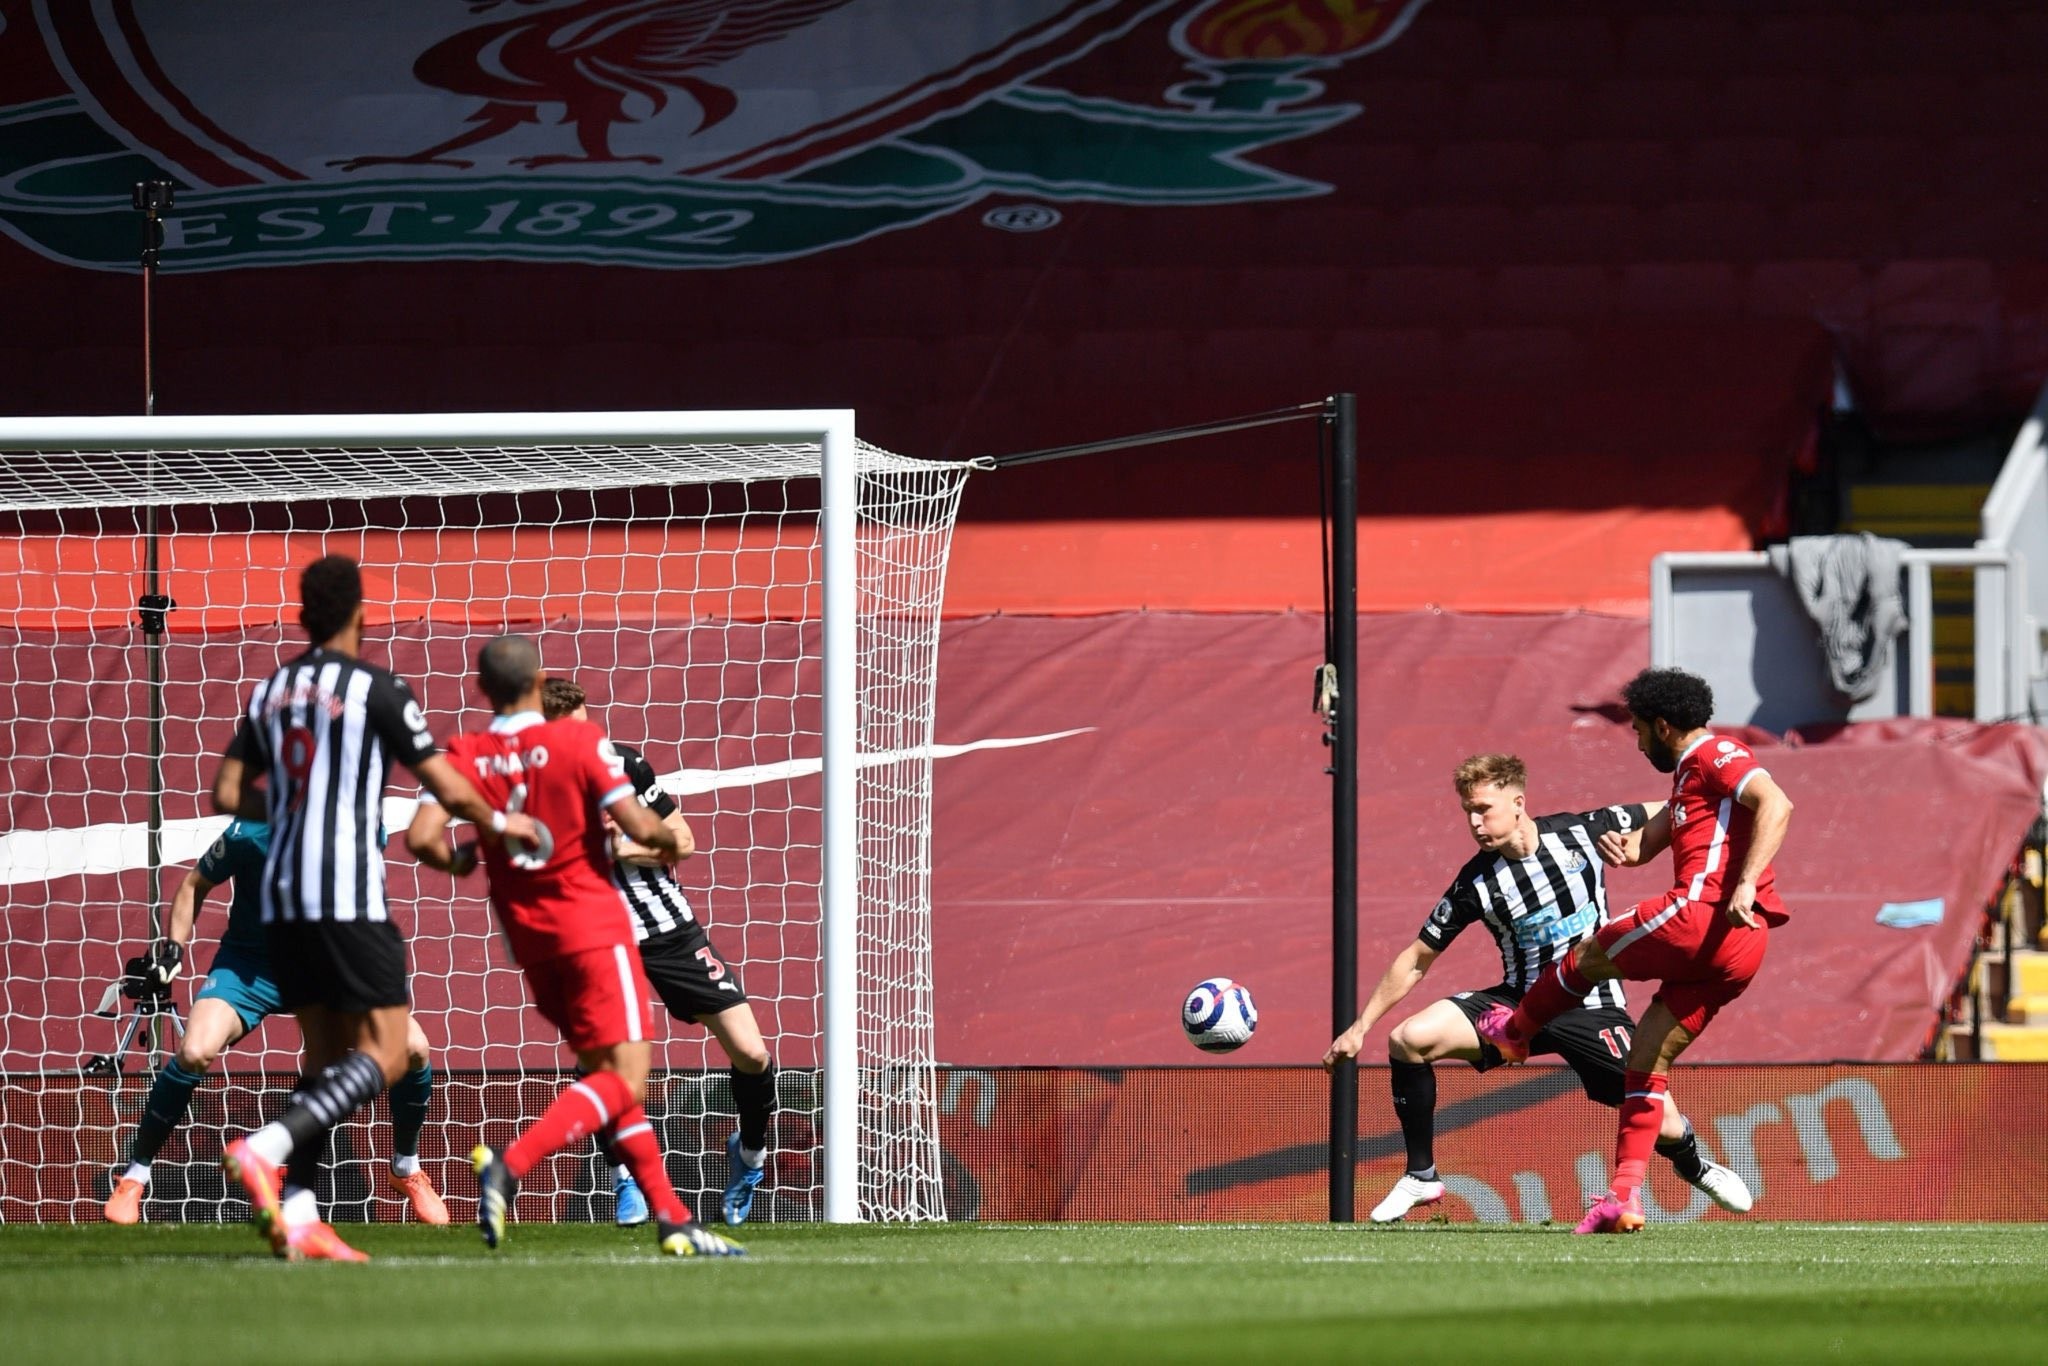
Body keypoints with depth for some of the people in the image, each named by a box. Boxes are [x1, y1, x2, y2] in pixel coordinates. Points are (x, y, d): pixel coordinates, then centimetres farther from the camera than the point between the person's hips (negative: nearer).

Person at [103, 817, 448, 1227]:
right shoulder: (251, 833, -23)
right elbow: (196, 885, -5)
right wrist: (173, 947, -13)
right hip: (250, 965, -3)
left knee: (413, 1047, -12)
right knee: (195, 1052, -28)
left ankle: (407, 1170, 15)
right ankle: (134, 1177, -8)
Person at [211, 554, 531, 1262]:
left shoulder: (269, 691, 12)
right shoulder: (377, 688, -6)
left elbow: (228, 793, 14)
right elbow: (448, 787, -4)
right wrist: (499, 822, 15)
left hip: (282, 894, 7)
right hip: (348, 891, -7)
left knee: (327, 1056, 11)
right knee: (385, 1054, -4)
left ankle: (296, 1215, -2)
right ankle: (266, 1148, -23)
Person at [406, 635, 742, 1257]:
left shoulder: (466, 756, -2)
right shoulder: (578, 741, -10)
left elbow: (422, 838, -12)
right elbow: (639, 825, -15)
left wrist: (457, 860, 10)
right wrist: (670, 841, 7)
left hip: (530, 940, 5)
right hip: (594, 927, -5)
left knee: (604, 1074, 15)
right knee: (625, 1078, -8)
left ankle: (671, 1217, 13)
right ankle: (510, 1165, -29)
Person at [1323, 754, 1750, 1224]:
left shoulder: (1581, 833, -12)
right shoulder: (1475, 884, -10)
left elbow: (1663, 815, 4)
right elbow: (1417, 959, -1)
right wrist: (1361, 1026, -2)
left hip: (1592, 1009, -1)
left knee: (1663, 1127, -10)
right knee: (1408, 1039, -20)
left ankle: (1693, 1164, 30)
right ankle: (1421, 1177, -4)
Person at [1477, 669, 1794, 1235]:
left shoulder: (1716, 755, -4)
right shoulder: (1689, 773, 28)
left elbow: (1776, 804, -20)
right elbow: (1652, 839, 30)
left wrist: (1746, 883, -30)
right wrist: (1624, 844, 5)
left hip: (1702, 914, -10)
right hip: (1738, 950, 10)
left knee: (1588, 955, 13)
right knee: (1648, 1056, 11)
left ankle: (1516, 1029, 39)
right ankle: (1624, 1196, 5)